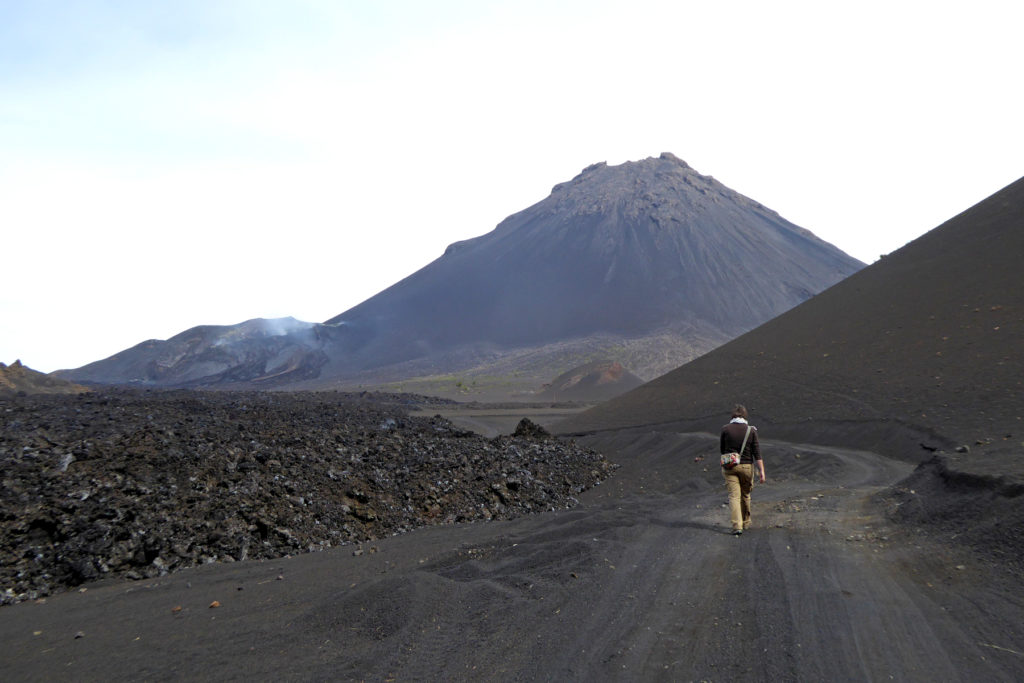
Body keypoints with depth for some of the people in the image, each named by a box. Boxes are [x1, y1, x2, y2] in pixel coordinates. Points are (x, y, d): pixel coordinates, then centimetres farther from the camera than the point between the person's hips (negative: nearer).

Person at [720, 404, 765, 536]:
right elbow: (757, 452, -7)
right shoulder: (751, 430, -4)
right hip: (746, 466, 2)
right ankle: (746, 522, 33)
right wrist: (761, 471, -7)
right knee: (745, 495, 19)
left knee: (734, 496, -3)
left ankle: (737, 526, -15)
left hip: (730, 466, -1)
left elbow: (722, 450, 3)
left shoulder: (725, 429, -5)